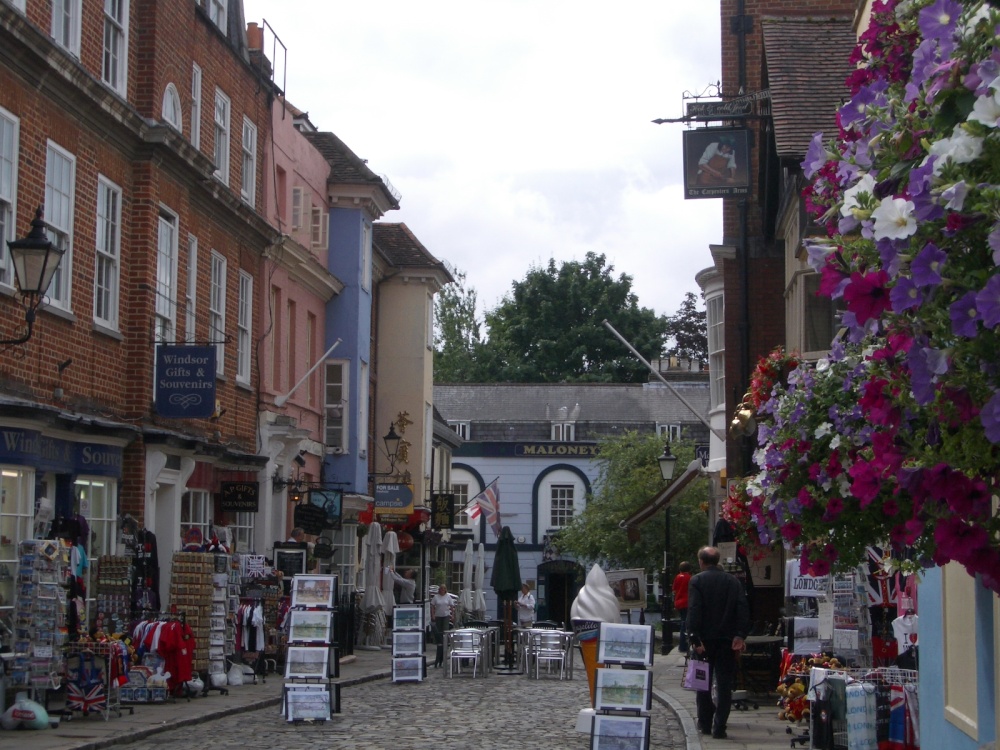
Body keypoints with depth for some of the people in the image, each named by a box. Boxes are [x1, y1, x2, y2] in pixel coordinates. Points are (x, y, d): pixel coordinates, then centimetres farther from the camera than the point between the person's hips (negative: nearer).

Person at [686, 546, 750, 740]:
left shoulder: (697, 581, -5)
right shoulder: (733, 581, 4)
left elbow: (693, 612, -14)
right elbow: (743, 609, -5)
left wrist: (695, 639, -16)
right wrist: (740, 635, -8)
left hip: (705, 640, -2)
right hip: (727, 640, 2)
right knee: (724, 684, 3)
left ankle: (705, 724, 17)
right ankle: (719, 727, -3)